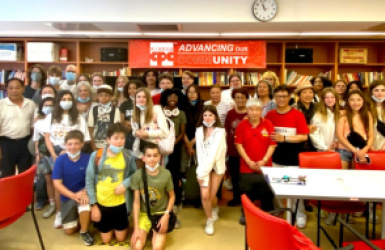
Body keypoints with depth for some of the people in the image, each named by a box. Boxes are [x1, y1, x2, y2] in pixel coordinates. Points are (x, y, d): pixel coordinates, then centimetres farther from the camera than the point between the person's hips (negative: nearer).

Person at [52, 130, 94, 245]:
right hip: (67, 196, 2)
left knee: (85, 205, -37)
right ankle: (78, 217, 37)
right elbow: (57, 183, -12)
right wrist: (74, 195, -24)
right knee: (69, 231, 2)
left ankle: (84, 231, -7)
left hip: (83, 193, -2)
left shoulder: (88, 159, -14)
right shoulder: (60, 160, -11)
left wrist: (85, 192, -29)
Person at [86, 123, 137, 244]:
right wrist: (93, 205, -7)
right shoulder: (96, 155, -12)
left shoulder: (129, 156, -11)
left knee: (121, 238, 14)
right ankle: (109, 227, 47)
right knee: (106, 240, 15)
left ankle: (117, 226, 46)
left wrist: (125, 183, -19)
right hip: (101, 203, 0)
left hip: (121, 202, 0)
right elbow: (89, 181, -7)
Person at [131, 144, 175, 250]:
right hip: (144, 214, 0)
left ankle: (157, 233, 14)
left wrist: (166, 216, -12)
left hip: (161, 213, 0)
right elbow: (136, 202, -9)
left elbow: (172, 196, 0)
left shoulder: (166, 174, -15)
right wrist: (136, 228, -12)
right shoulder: (137, 175, -14)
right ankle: (146, 232, 14)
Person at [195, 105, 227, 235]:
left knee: (211, 195, 0)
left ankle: (215, 208, 39)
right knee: (204, 195, -10)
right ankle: (209, 220, 16)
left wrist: (202, 172, -21)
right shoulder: (199, 131, -1)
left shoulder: (220, 131, -12)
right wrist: (201, 170, -15)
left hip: (217, 166, -2)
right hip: (204, 166, 2)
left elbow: (214, 152, -19)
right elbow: (200, 151, -5)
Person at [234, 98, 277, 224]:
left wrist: (264, 160, -11)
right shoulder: (242, 125, -2)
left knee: (266, 193, 8)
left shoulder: (268, 124, -2)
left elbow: (272, 144, -3)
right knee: (247, 192, 11)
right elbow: (238, 144, -4)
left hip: (265, 166, 0)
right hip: (246, 166, 0)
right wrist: (249, 162, -9)